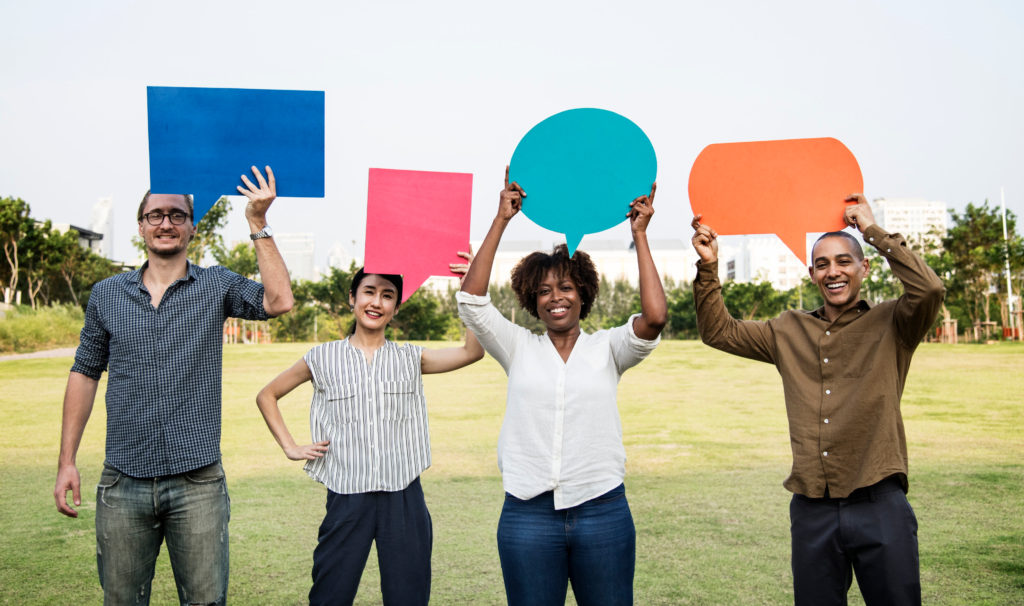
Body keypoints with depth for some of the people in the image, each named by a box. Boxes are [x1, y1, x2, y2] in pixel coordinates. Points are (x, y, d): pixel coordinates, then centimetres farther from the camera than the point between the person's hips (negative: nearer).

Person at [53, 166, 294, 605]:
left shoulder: (217, 286, 2)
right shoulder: (106, 295, 8)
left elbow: (278, 301, -15)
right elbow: (85, 374, 12)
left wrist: (258, 224, -15)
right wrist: (66, 462, 8)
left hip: (198, 483, -2)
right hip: (123, 484, 2)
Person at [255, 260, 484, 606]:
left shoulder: (410, 359, 7)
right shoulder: (324, 358, 5)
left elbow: (473, 351, -6)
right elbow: (267, 396, 14)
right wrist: (290, 448, 5)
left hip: (404, 498, 1)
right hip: (347, 499, -1)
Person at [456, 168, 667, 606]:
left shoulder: (606, 349, 4)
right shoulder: (519, 349, 6)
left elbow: (654, 317, -13)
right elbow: (471, 300, -6)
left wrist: (640, 235, -9)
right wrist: (501, 220, -8)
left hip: (602, 509, 0)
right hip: (528, 514, 1)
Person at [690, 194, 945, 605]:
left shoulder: (890, 325, 1)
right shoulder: (789, 332, 12)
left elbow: (929, 289, -18)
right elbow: (718, 331, 14)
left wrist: (872, 229, -11)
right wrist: (708, 267, 1)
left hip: (878, 506, -3)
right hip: (811, 510, 3)